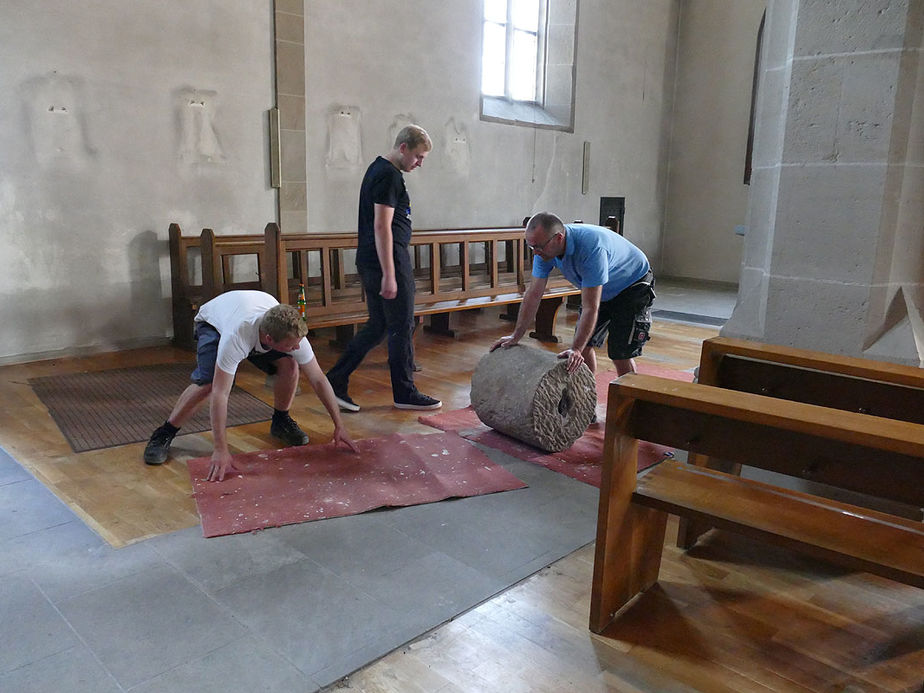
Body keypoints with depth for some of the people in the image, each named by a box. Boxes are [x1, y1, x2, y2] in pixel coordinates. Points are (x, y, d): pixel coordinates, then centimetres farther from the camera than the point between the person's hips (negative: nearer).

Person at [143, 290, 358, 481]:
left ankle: (280, 422, 3)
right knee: (207, 382, -28)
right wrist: (221, 450, -46)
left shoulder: (292, 333, -35)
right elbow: (220, 393, -46)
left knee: (289, 365, -21)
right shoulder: (236, 338, -48)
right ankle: (163, 435, -7)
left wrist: (339, 426, -26)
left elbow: (319, 379, -26)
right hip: (212, 321, -3)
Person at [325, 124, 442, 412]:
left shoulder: (378, 169, 19)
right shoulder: (389, 175, -14)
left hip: (369, 262, 10)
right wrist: (389, 275, -22)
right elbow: (382, 226, -21)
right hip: (388, 260, -10)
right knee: (402, 327, 1)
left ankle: (336, 381, 13)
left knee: (377, 326, 14)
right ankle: (405, 393, 12)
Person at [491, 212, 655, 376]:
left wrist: (576, 350, -42)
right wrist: (516, 336, -10)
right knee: (584, 343, 6)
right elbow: (533, 295, -11)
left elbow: (591, 308, -38)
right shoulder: (544, 247, -18)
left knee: (620, 354, -12)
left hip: (633, 286, -7)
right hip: (601, 290, 7)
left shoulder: (591, 247, -40)